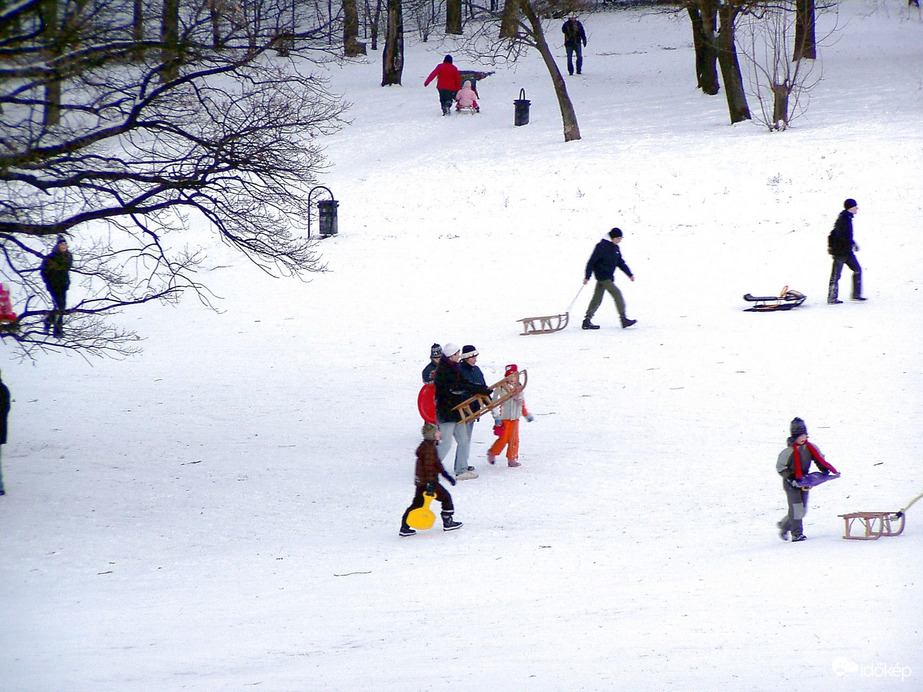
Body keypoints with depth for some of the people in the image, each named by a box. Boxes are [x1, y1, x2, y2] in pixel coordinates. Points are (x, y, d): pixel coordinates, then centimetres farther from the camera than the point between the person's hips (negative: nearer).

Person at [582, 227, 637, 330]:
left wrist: (630, 274, 16)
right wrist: (587, 277, -15)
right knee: (617, 294, -11)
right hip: (603, 277, -8)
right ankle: (623, 319, -9)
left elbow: (620, 263, 21)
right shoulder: (601, 246, -14)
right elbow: (592, 262, -13)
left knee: (597, 298, 7)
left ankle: (587, 321, 9)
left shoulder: (615, 248, 11)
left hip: (608, 277, 8)